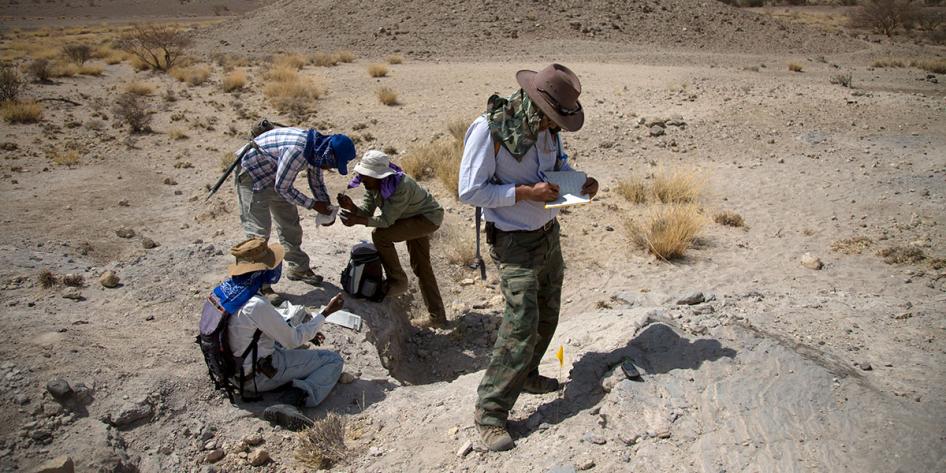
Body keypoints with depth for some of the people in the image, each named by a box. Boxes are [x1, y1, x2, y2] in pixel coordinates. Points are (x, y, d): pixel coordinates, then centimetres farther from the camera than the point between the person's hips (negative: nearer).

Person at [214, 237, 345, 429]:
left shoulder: (224, 289, -7)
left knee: (297, 312, 21)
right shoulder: (256, 306, -33)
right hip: (259, 376, -9)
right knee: (333, 360, -4)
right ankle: (292, 401, -21)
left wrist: (306, 332, 7)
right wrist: (326, 312, -10)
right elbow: (293, 340, -19)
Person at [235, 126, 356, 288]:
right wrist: (313, 204, -21)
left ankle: (298, 268, 25)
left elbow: (317, 183, 6)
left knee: (290, 221, 12)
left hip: (273, 176, 9)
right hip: (251, 172, -9)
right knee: (258, 228, -11)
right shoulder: (296, 151, -36)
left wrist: (327, 208, -7)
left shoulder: (316, 150, -8)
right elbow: (282, 188, -27)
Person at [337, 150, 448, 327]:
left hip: (429, 218, -9)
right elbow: (366, 210, -12)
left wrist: (357, 220, -40)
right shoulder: (372, 184, -11)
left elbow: (386, 220, -32)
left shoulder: (402, 187, -35)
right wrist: (352, 207, -31)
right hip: (414, 219, 9)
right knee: (421, 267, 14)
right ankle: (438, 317, 24)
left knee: (380, 234, -23)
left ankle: (398, 281, -6)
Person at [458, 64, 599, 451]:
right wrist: (526, 193, -26)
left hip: (548, 233, 8)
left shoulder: (544, 126, -1)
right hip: (515, 242, -8)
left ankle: (525, 375, 40)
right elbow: (470, 191, -21)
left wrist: (580, 181, -3)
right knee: (522, 323, -11)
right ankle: (490, 411, 1)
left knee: (546, 313, 18)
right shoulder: (489, 129, -22)